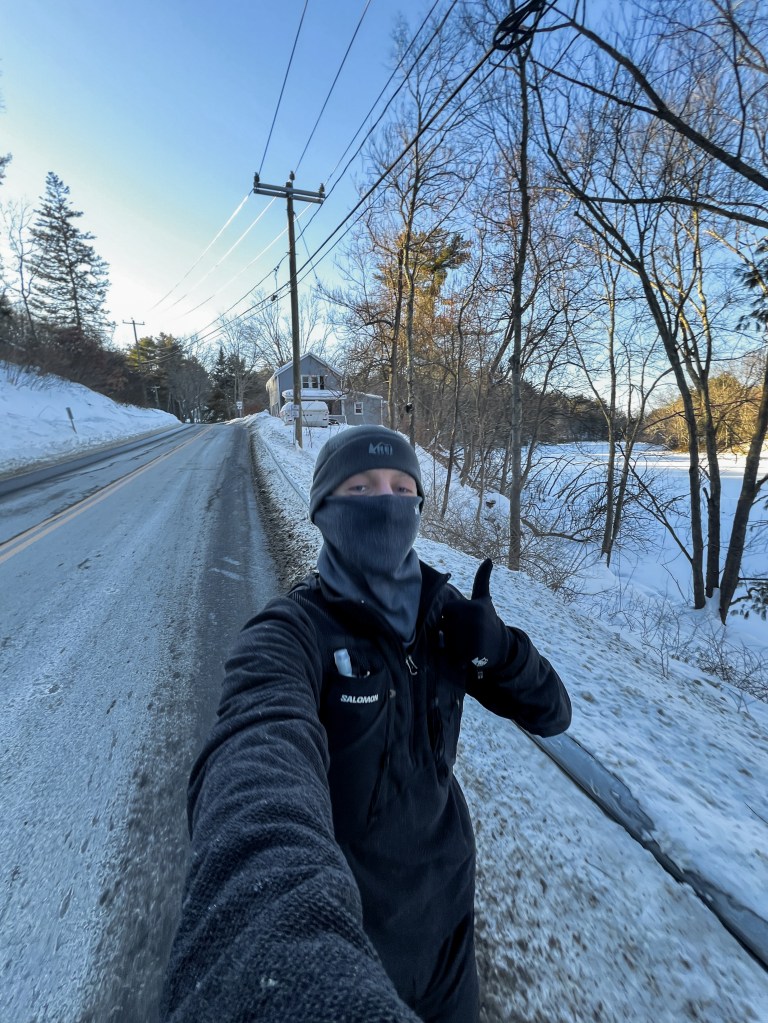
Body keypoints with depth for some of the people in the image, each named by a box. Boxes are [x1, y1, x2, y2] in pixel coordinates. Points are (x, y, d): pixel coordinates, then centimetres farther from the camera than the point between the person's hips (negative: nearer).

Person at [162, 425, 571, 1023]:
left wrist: (496, 647, -27)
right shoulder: (292, 633, -25)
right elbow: (261, 752, -45)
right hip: (344, 912, -3)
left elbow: (551, 714, -7)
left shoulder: (446, 616, -10)